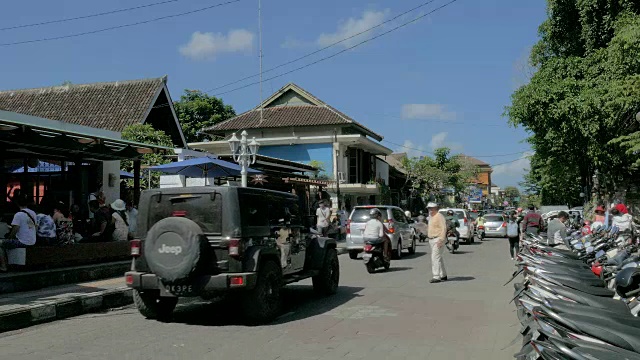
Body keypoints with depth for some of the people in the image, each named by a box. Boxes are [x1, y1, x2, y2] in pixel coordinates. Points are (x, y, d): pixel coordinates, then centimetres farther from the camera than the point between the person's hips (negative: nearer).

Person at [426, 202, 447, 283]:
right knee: (439, 258, 15)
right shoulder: (431, 217, 18)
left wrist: (441, 240, -26)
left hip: (438, 240, -10)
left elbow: (443, 228, -20)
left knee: (435, 258, -14)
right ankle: (443, 276, 24)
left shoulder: (439, 216, -12)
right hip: (432, 240, 10)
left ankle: (436, 277, -15)